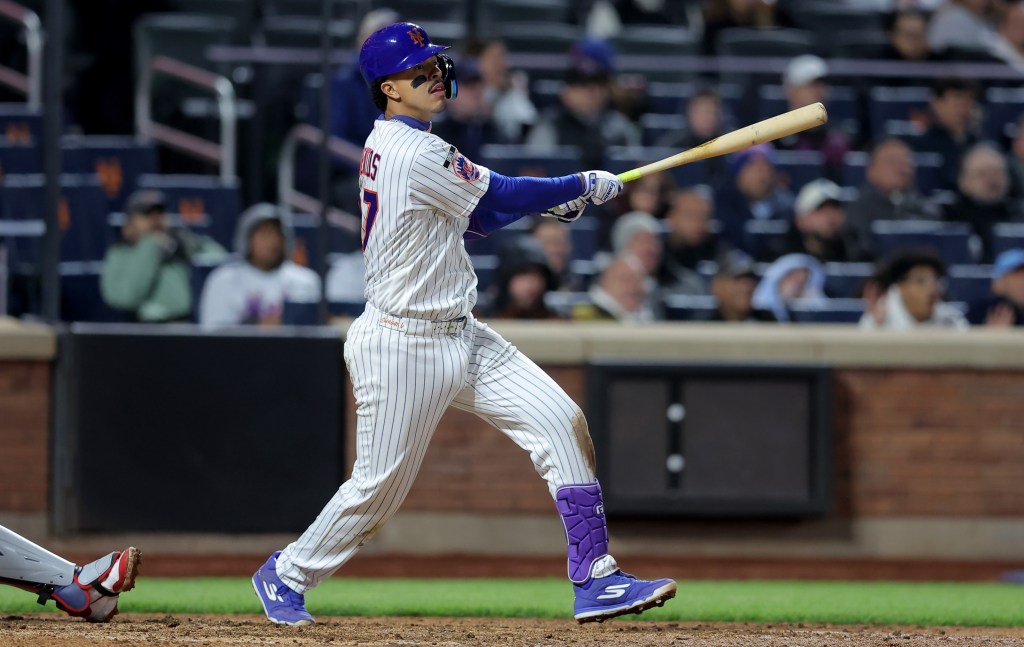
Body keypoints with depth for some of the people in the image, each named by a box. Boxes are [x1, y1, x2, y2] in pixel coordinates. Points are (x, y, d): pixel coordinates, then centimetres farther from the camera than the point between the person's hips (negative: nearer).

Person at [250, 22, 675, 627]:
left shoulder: (386, 145, 11)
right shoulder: (417, 154, -20)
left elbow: (472, 218, 18)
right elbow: (502, 198, -15)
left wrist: (552, 199, 4)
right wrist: (585, 186, 0)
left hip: (459, 336, 10)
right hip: (402, 346, -10)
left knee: (561, 419, -4)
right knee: (379, 486, 1)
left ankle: (594, 579, -6)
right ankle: (287, 574, 26)